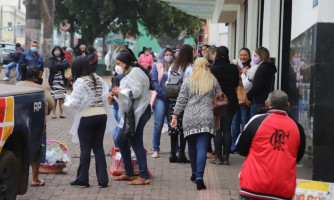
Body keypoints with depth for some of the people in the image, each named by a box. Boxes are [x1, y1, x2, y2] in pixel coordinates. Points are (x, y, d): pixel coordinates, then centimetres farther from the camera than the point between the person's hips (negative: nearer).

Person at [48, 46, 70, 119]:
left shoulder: (64, 59, 14)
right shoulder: (51, 60, 11)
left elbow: (67, 65, -6)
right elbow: (51, 67, -7)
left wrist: (57, 65, -6)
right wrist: (61, 65, -6)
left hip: (62, 80, 1)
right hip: (54, 80, -1)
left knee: (62, 97, -2)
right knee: (54, 98, -8)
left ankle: (61, 113, 4)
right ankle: (53, 113, -2)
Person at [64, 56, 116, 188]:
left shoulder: (80, 82, -11)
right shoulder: (98, 79, 9)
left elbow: (75, 103, -12)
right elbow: (107, 96, 5)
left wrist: (67, 100, 6)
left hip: (87, 117, -6)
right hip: (102, 115, 6)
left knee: (85, 148, 2)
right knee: (98, 147, 10)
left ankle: (82, 179, 9)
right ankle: (102, 179, 9)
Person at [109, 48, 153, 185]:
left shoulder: (135, 72, -13)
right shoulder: (129, 73, 19)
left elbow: (136, 92, -22)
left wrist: (120, 92, -12)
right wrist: (115, 95, 7)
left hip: (137, 113, -11)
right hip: (129, 113, 11)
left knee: (136, 143, -8)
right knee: (120, 141, 14)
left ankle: (144, 176, -2)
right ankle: (129, 173, 23)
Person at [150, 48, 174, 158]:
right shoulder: (157, 66, 8)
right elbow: (154, 81, -2)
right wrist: (163, 93, -12)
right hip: (160, 99, -2)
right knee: (158, 125, -3)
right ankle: (156, 150, 3)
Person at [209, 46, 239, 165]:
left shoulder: (213, 69, -14)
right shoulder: (234, 68, -4)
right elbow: (236, 84, 9)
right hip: (231, 101, 3)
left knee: (217, 129, 4)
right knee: (227, 129, 8)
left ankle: (218, 157, 2)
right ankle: (226, 157, 8)